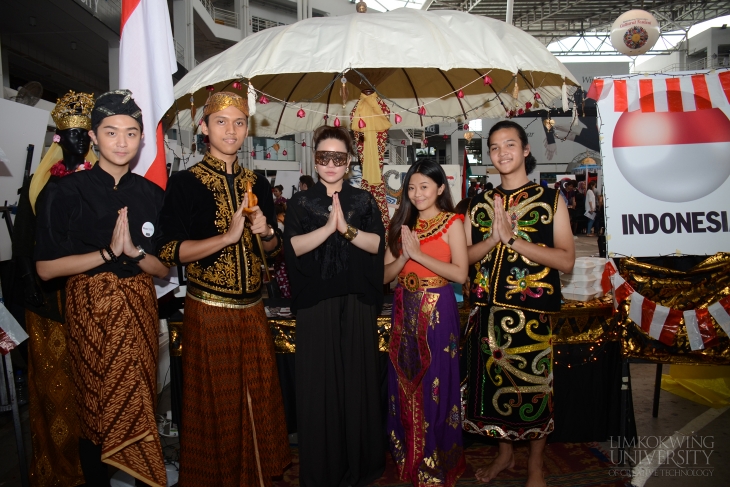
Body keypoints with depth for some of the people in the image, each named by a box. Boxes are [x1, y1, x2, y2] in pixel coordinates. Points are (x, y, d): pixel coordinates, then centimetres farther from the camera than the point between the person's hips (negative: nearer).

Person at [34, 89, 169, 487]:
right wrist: (108, 253, -17)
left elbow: (164, 268, 5)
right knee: (97, 410, 8)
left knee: (140, 407, 11)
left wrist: (134, 251, -14)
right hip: (91, 310, -3)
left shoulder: (151, 194, 5)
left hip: (139, 309, 3)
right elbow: (45, 268, -9)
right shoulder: (66, 192, -5)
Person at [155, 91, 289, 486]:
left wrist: (266, 233, -7)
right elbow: (169, 251, -14)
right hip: (209, 310, -4)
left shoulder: (257, 184, 9)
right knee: (214, 405, 8)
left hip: (252, 310, 5)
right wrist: (227, 237, -21)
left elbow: (274, 250, 15)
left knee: (257, 402, 14)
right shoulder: (185, 183, -6)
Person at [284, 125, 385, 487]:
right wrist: (329, 227, -20)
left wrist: (346, 228, -20)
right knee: (318, 383, 4)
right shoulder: (300, 202, 4)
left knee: (358, 380, 7)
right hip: (316, 303, -1)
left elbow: (377, 244, -5)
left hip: (357, 302, 1)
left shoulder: (364, 201, 6)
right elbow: (294, 246, -9)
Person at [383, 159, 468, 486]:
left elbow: (461, 273, -15)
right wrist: (404, 256, -13)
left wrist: (419, 254, -17)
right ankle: (409, 460, 31)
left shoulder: (452, 223, -4)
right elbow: (385, 275, 5)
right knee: (405, 385, 13)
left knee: (435, 388, 4)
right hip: (405, 310, 5)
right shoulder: (402, 223, 9)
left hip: (437, 311, -5)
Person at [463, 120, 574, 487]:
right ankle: (504, 454, 35)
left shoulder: (551, 200, -2)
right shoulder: (479, 204, 8)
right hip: (488, 309, 3)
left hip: (531, 312, -3)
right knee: (494, 382, 12)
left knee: (533, 385, 7)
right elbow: (464, 257, 3)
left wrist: (513, 239, -19)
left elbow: (566, 261, -12)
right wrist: (493, 239, -16)